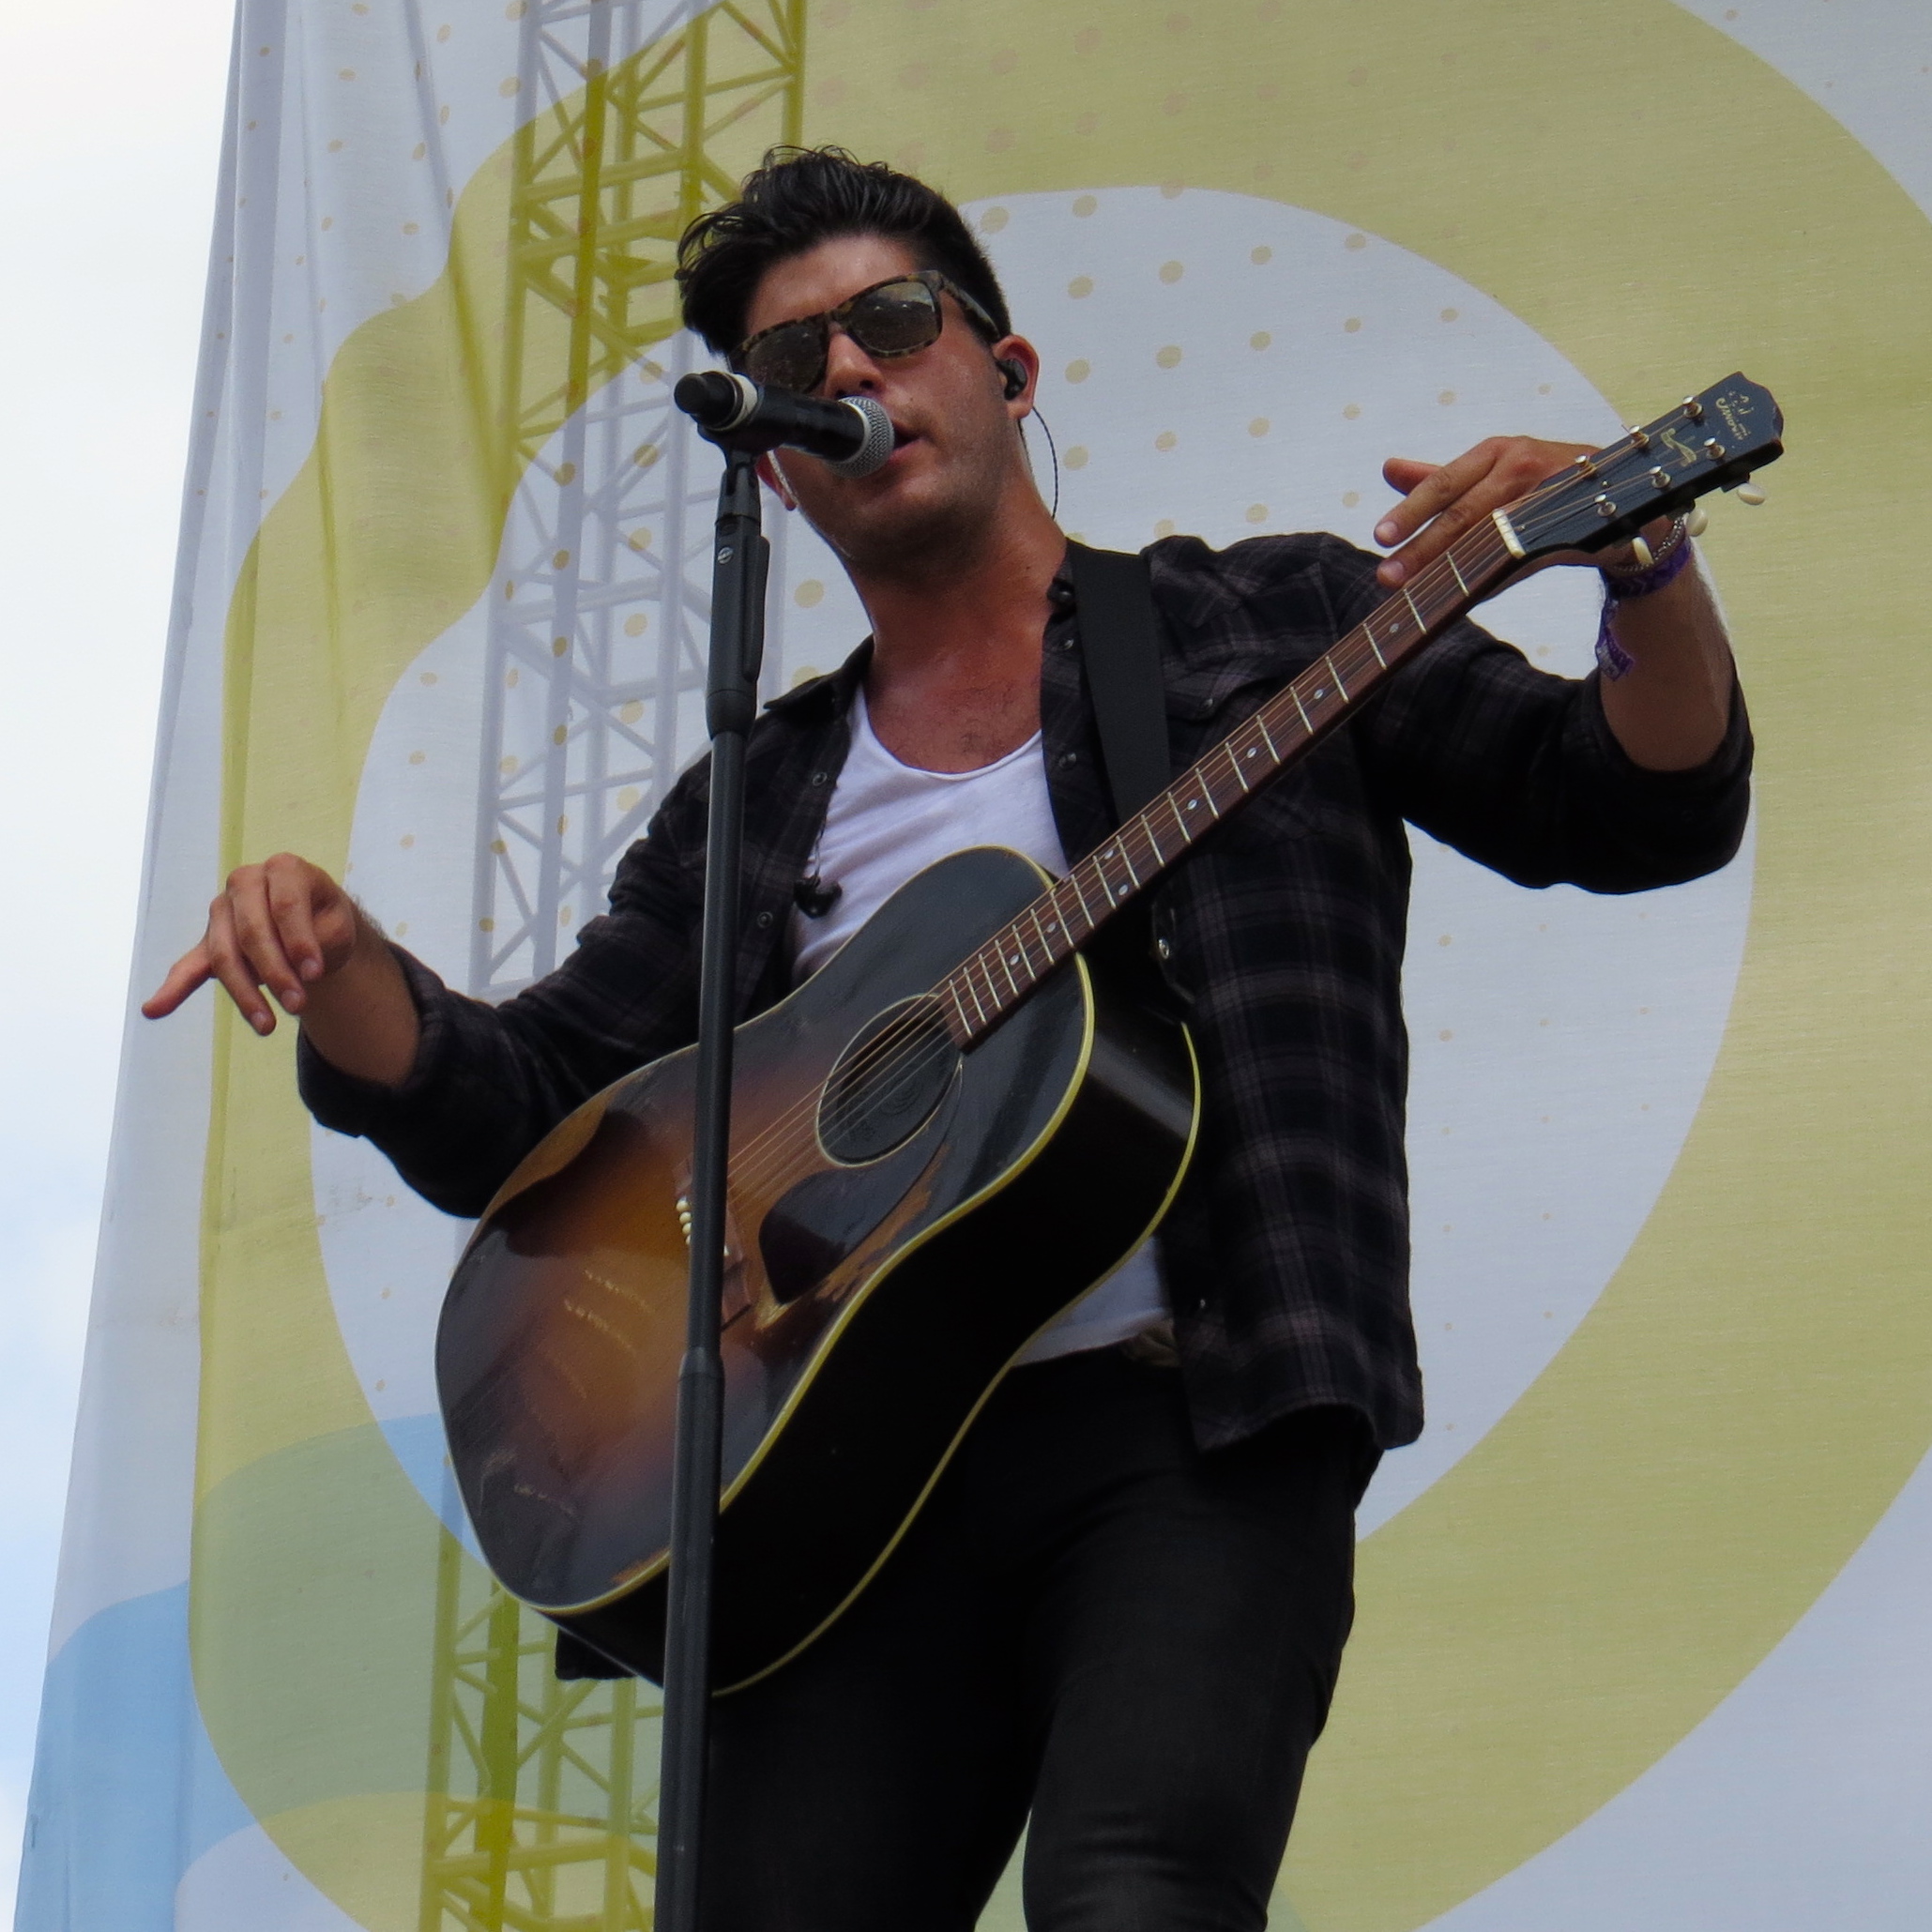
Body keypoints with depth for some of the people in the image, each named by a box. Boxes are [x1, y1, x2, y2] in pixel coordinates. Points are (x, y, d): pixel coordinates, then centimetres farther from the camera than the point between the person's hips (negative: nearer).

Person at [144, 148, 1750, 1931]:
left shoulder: (1274, 625, 14)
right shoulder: (758, 804, 22)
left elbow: (1646, 810, 7)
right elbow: (515, 1119, 20)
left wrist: (1647, 572, -14)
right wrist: (337, 963, 0)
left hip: (1191, 1439, -4)